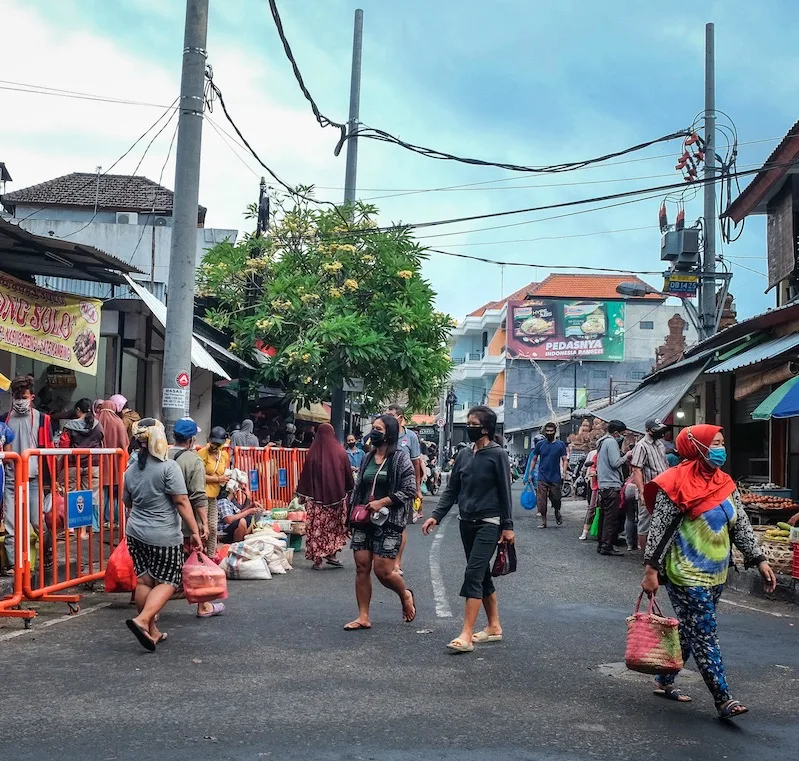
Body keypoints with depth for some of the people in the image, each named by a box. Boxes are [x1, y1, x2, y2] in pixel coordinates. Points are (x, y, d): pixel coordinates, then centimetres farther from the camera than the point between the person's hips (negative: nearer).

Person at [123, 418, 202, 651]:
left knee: (144, 580, 12)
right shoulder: (168, 467, -13)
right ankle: (142, 620, -16)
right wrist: (194, 531, -11)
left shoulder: (131, 469, 7)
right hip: (164, 536, -6)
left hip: (135, 533, 6)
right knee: (167, 581, 3)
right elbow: (181, 502, -15)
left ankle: (151, 631, 18)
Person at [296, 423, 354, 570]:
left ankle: (318, 559, 4)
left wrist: (302, 495, 8)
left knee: (317, 527, 4)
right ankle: (331, 554, 13)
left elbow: (305, 476, -1)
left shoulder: (313, 453, -6)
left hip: (316, 498, -1)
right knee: (334, 526, 15)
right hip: (337, 496, 1)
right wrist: (350, 492, 18)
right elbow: (349, 476, 5)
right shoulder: (340, 453, -3)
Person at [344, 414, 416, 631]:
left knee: (383, 571, -7)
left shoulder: (400, 459, -7)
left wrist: (381, 502, -16)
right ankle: (363, 617, 10)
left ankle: (405, 595, 25)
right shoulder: (368, 458, 12)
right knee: (361, 567, 2)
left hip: (388, 521, -6)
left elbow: (409, 490, -12)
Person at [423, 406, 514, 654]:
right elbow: (452, 490, 12)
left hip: (489, 523, -7)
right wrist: (436, 516, 3)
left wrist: (508, 526, -7)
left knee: (474, 574, -14)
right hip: (467, 522, 7)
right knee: (482, 575, 13)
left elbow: (505, 492, -6)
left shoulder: (497, 455, -8)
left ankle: (466, 635, -15)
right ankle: (494, 627, 25)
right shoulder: (464, 455, 9)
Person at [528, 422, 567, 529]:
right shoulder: (540, 444, 6)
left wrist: (564, 472, -12)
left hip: (555, 477, -1)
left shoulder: (560, 444, 3)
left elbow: (565, 460, 2)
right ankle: (543, 521, 5)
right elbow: (534, 459, 12)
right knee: (541, 501, -3)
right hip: (542, 477, 1)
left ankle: (557, 513, 35)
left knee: (556, 499, 5)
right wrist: (530, 473, 7)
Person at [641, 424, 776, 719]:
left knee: (689, 631, 13)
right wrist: (651, 570, -14)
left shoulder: (725, 484, 9)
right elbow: (659, 529, -12)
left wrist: (759, 560, 6)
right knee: (704, 634, -6)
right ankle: (723, 699, -4)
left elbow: (741, 525, 13)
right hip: (686, 574, -7)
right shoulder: (677, 484, -12)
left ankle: (664, 681, 27)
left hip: (715, 574, 8)